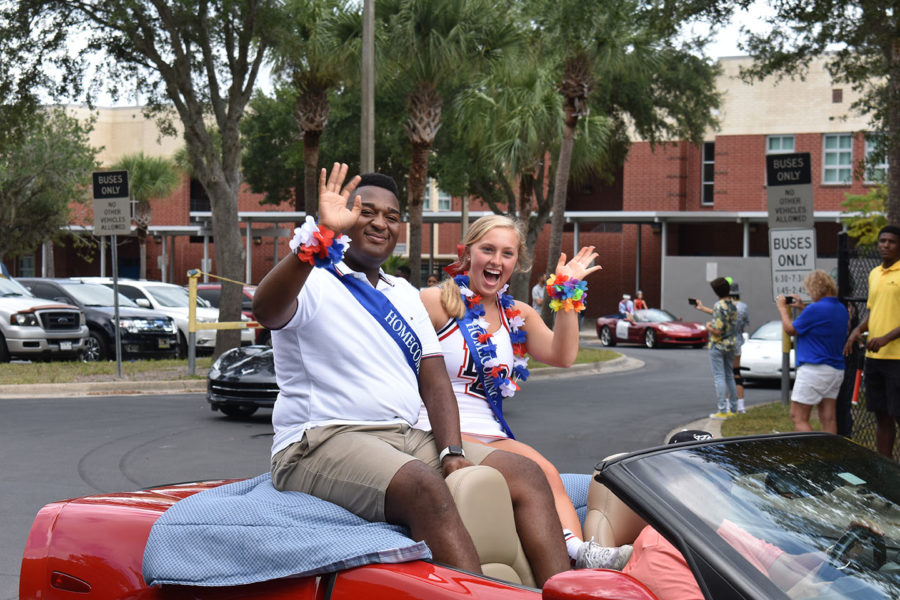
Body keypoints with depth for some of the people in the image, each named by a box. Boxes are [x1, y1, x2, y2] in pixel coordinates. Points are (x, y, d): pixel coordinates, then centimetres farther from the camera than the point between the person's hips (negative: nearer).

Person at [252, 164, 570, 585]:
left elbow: (434, 381, 13)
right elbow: (266, 310, -25)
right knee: (425, 487, -36)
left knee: (526, 474, -10)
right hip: (322, 443, -7)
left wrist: (452, 452, -4)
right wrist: (321, 235, -37)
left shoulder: (404, 295, 23)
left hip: (406, 440, 7)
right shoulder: (313, 281, 0)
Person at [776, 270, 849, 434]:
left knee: (798, 417, -3)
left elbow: (790, 329, -5)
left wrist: (782, 308, 10)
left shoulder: (816, 309, -17)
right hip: (836, 370, 9)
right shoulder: (841, 309, 9)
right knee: (828, 418, 9)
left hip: (815, 369, -9)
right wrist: (802, 308, 25)